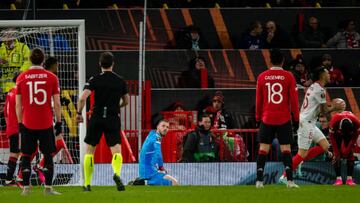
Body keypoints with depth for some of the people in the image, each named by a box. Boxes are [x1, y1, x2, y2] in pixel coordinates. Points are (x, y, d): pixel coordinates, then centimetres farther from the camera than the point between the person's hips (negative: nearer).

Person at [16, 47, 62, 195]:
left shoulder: (21, 78, 1)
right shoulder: (51, 78, -2)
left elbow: (18, 104, 3)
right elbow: (57, 103, -1)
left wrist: (20, 123, 10)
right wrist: (59, 122, 6)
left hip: (28, 124, 1)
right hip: (46, 123, -1)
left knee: (26, 155, 7)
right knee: (48, 155, 6)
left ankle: (26, 187, 1)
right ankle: (48, 187, -1)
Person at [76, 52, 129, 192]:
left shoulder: (95, 80, -3)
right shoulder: (120, 81, 5)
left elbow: (83, 98, -14)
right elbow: (126, 101, 16)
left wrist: (79, 113, 1)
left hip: (96, 118, 0)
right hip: (113, 119, 1)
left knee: (89, 151, 13)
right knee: (116, 150, -4)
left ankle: (87, 184, 14)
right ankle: (117, 173, -36)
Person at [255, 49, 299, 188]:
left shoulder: (262, 77, 2)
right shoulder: (288, 77, -4)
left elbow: (258, 100, 8)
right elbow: (294, 100, -2)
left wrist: (258, 118, 17)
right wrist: (296, 118, 6)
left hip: (267, 119, 1)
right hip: (284, 119, -1)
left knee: (263, 149, 4)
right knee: (286, 149, 0)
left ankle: (259, 180, -1)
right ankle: (290, 180, -9)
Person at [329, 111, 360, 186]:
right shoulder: (334, 121, -39)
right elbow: (332, 137, -24)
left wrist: (347, 150, -19)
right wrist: (336, 153, -23)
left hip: (350, 134, 1)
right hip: (337, 134, -1)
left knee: (350, 154, -13)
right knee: (337, 155, -15)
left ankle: (350, 179, -11)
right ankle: (338, 179, -14)